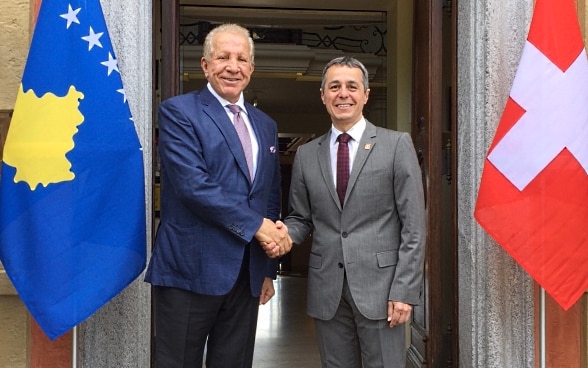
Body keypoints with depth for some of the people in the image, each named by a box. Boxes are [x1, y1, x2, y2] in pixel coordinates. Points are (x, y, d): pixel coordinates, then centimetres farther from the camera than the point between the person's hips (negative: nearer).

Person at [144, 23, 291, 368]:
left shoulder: (265, 125, 15)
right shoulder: (178, 111, -4)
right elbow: (192, 184, -17)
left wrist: (269, 269, 12)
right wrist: (256, 225, -15)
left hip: (248, 274, 6)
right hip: (192, 270, -5)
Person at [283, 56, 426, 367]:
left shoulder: (396, 145, -1)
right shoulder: (306, 155, 10)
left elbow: (413, 225, -4)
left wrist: (405, 290, -10)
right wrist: (284, 234, -8)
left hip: (379, 285, -3)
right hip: (327, 291, 3)